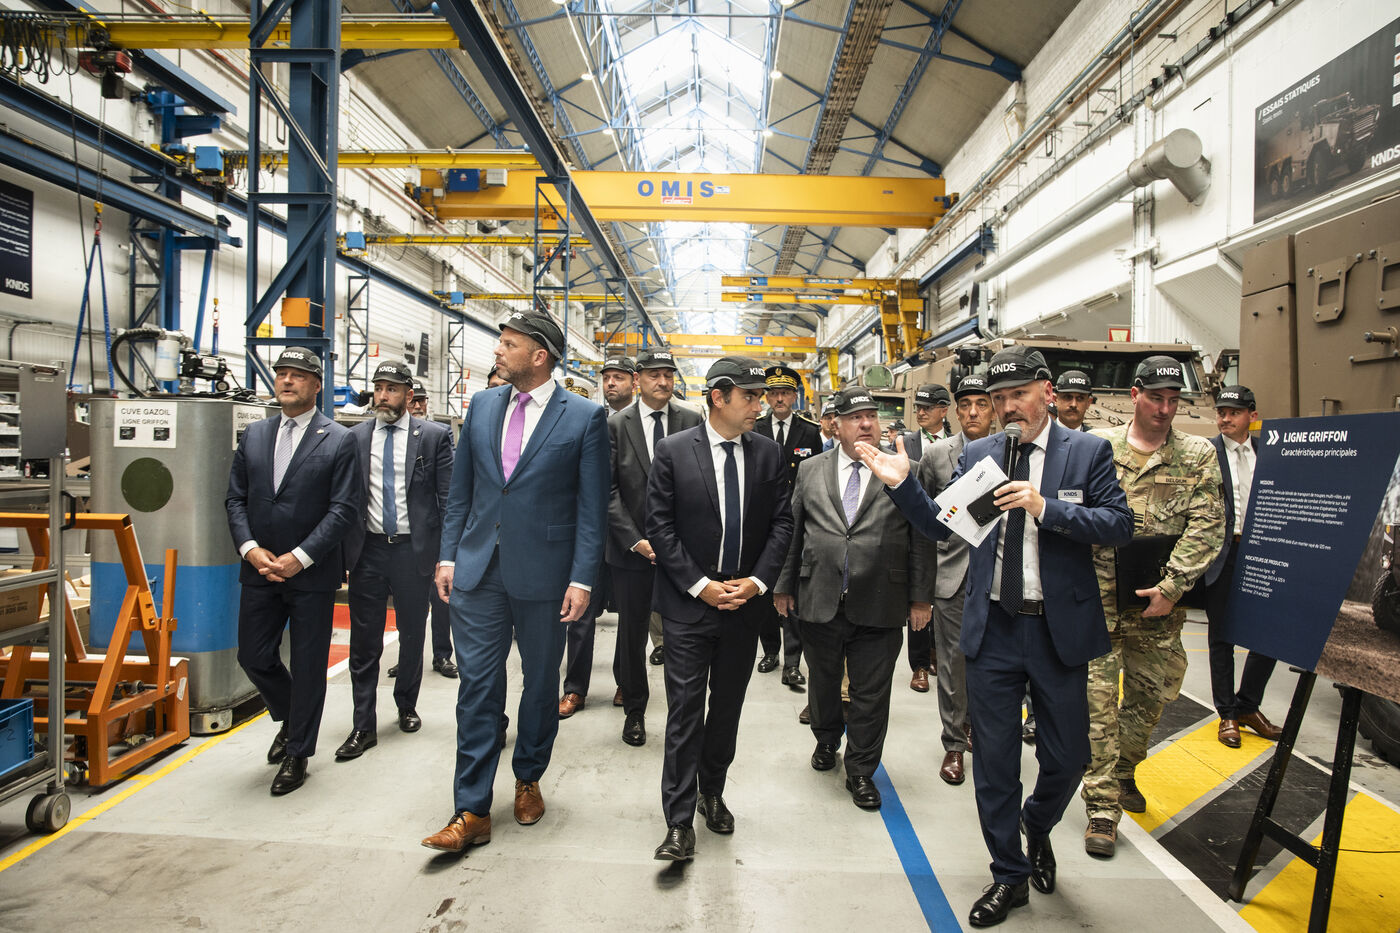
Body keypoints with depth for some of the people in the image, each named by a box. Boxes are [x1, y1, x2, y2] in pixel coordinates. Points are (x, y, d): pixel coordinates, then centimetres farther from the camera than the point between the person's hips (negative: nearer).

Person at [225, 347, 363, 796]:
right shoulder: (254, 435, 9)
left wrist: (298, 558, -17)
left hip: (312, 574, -4)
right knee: (253, 657, 12)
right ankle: (290, 718, 40)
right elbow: (235, 498, 9)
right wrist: (250, 549, -7)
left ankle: (298, 753, 24)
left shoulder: (339, 441, -6)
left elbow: (345, 508, -11)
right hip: (259, 569, 5)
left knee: (308, 666, 6)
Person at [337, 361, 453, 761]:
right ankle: (364, 727, 17)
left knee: (412, 635, 14)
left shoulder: (434, 436, -2)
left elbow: (448, 498, -3)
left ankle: (407, 706, 35)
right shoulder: (355, 437, 5)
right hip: (367, 551, 2)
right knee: (364, 642, 6)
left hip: (413, 549, -1)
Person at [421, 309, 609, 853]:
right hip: (478, 569, 3)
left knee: (541, 682, 14)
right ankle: (472, 812, 15)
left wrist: (582, 579, -12)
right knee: (477, 685, 4)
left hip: (543, 575, -3)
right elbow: (460, 490, 11)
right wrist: (449, 555, 6)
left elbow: (592, 507, -7)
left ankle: (528, 778, 37)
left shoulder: (584, 417, -6)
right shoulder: (482, 405, 7)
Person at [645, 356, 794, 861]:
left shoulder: (769, 454, 2)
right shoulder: (673, 450, -7)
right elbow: (659, 525, -8)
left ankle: (712, 791, 37)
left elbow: (781, 523, 3)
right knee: (685, 709, 0)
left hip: (745, 601, 4)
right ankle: (679, 821, 12)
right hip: (688, 603, -3)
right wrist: (700, 585, -14)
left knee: (727, 706, 17)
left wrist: (758, 580, -9)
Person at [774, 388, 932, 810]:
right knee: (823, 682, 19)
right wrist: (784, 585, 8)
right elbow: (794, 532, 8)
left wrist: (920, 596, -1)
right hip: (819, 602, 2)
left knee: (871, 695, 8)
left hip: (879, 609, -2)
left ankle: (861, 771, 27)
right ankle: (826, 740, 46)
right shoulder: (810, 470, 5)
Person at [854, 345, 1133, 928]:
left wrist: (1045, 507, -22)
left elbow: (1120, 524, -10)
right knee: (993, 759, 10)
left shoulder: (1088, 452, -2)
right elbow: (939, 526, 2)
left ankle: (1037, 825, 47)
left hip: (1059, 629, -1)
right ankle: (1011, 876, 32)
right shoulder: (977, 454, 4)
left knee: (1068, 757, 12)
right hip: (992, 628, 2)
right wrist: (902, 484, -12)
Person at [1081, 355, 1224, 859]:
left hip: (1159, 600, 2)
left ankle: (1123, 771, 39)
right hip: (1099, 595, -2)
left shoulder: (1198, 455, 4)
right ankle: (1103, 804, 7)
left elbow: (1205, 528, -3)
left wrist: (1171, 586, -11)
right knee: (1098, 694, -3)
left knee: (1151, 691, 14)